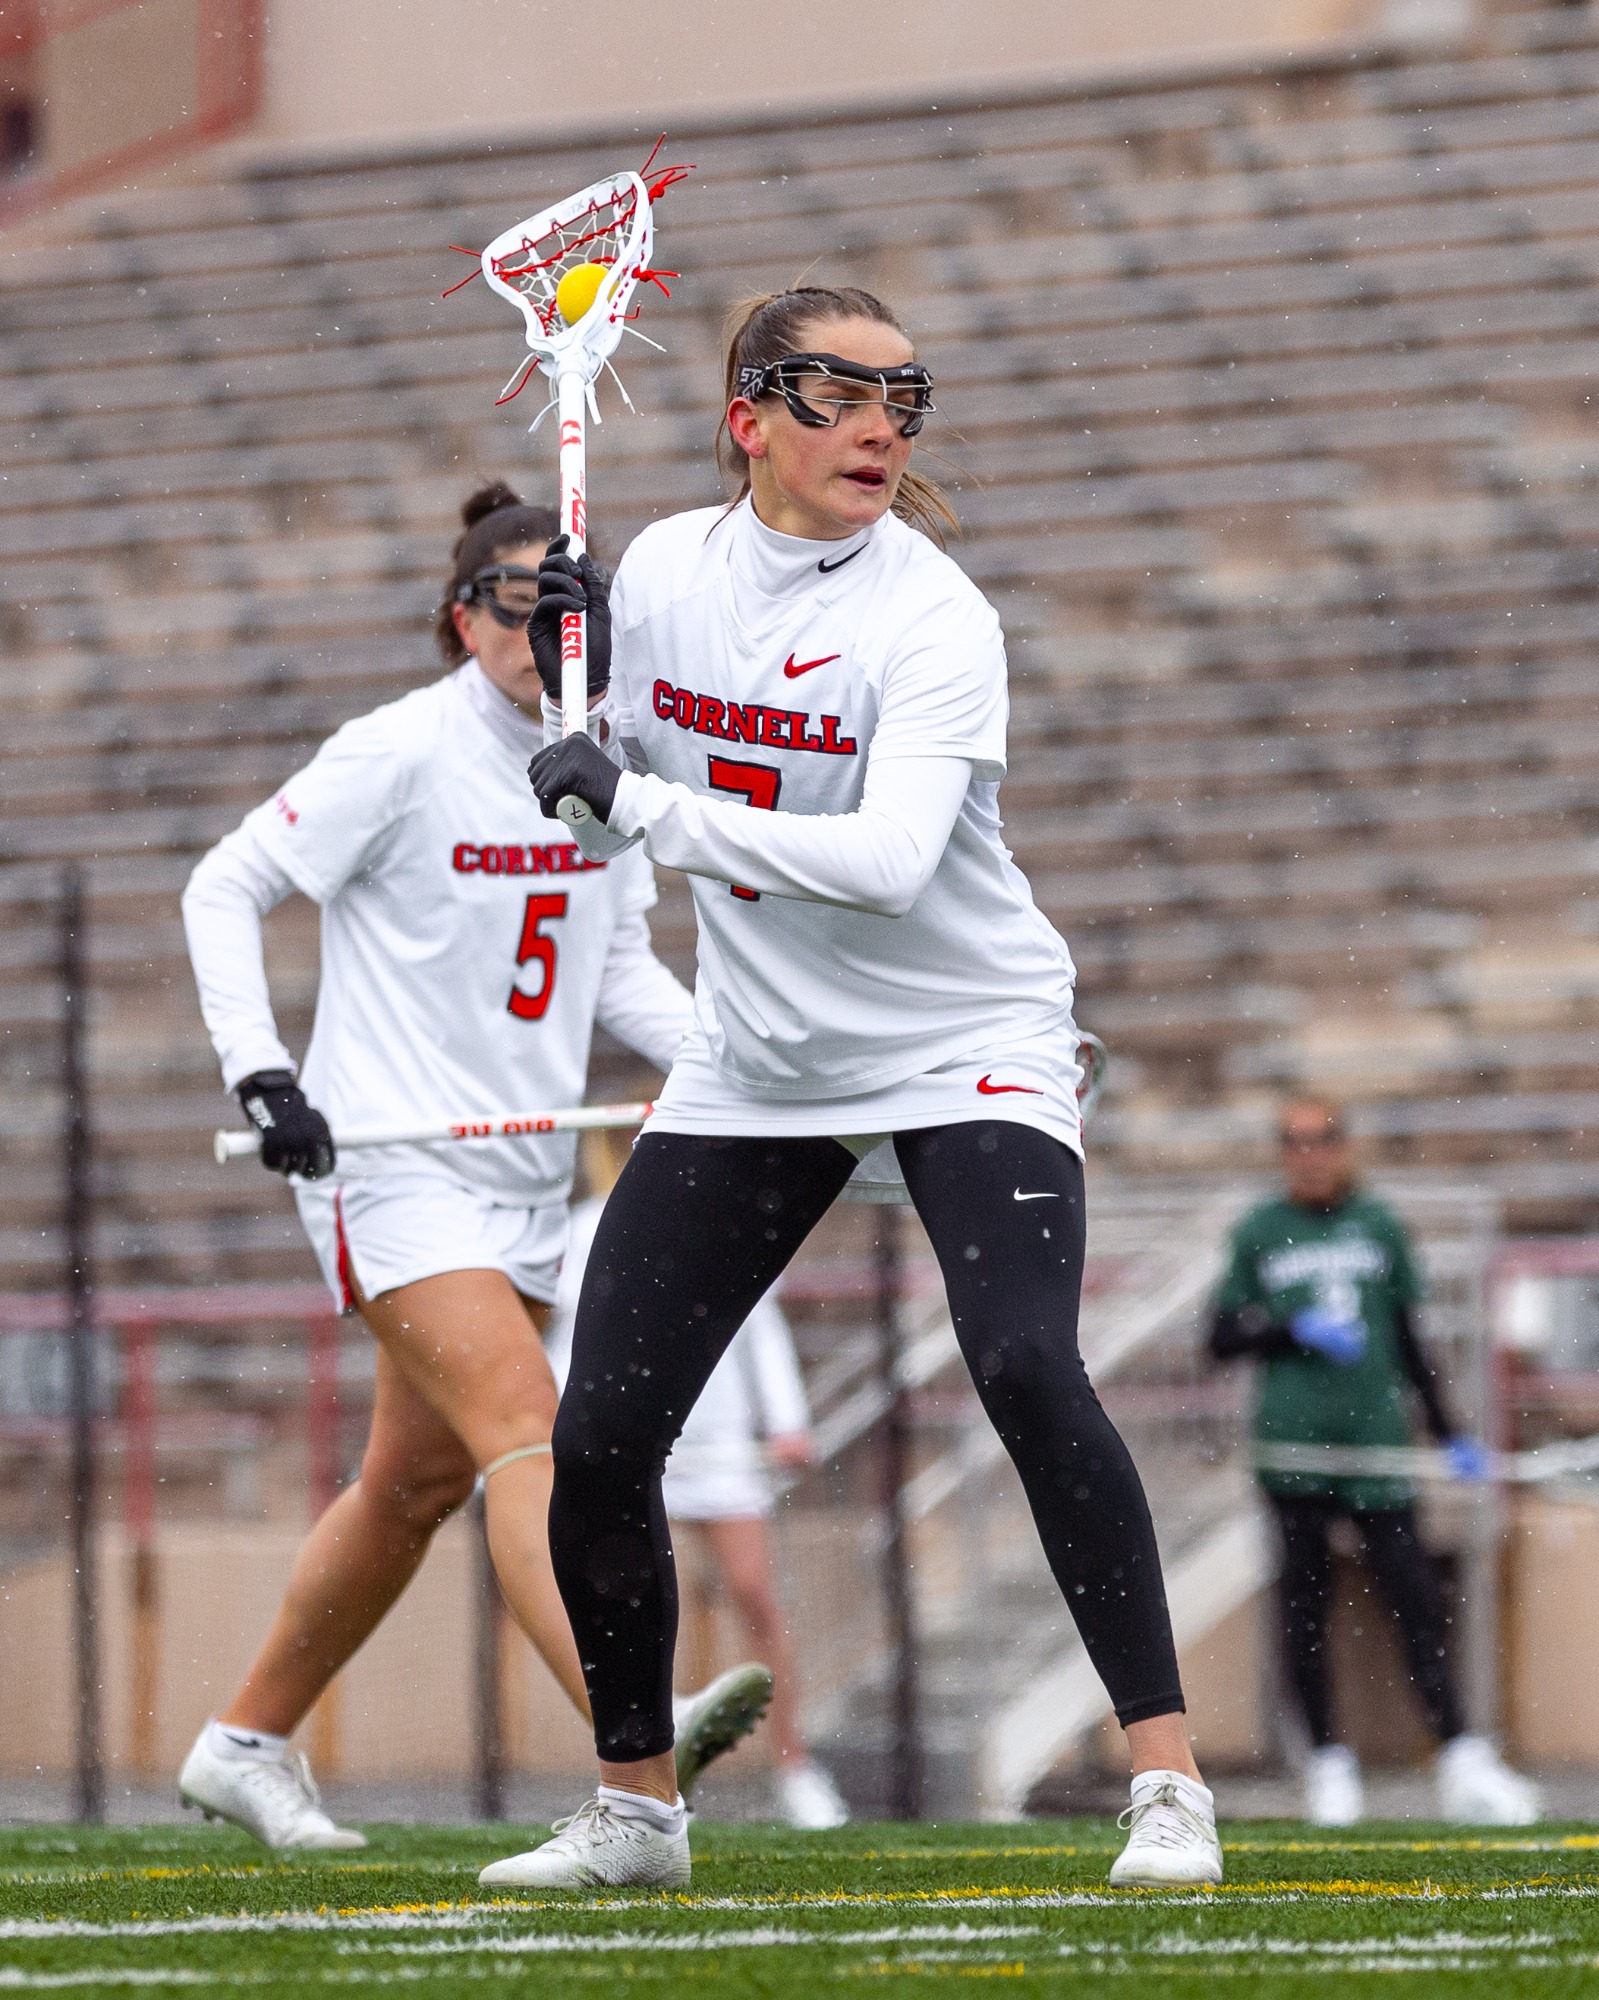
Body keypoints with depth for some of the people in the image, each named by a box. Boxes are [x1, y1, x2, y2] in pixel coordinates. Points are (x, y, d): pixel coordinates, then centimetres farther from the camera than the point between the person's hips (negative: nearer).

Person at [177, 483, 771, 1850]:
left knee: (421, 1480, 12)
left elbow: (620, 968, 15)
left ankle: (248, 1747, 26)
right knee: (527, 1428, -23)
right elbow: (223, 889, -6)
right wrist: (261, 1070, -17)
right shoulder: (402, 754, -12)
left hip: (524, 1174, 8)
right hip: (390, 1163, -7)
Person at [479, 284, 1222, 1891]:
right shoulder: (666, 568, -2)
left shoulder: (932, 617, -18)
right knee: (600, 1435, -1)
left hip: (963, 1049, -5)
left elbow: (889, 861, -32)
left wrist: (641, 805, -31)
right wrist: (586, 677, -6)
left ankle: (1165, 1783, -20)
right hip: (751, 1069, 5)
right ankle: (633, 1808, 18)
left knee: (1026, 1371, -26)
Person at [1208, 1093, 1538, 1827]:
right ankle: (1328, 1761, 4)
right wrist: (1294, 1332, -8)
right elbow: (1223, 1339, 8)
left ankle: (1461, 1760, -10)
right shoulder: (1259, 1233, 8)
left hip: (1376, 1431, 1)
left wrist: (1448, 1434, 16)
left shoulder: (1380, 1227, 12)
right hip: (1292, 1433, -1)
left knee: (1416, 1596, -7)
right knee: (1306, 1592, -2)